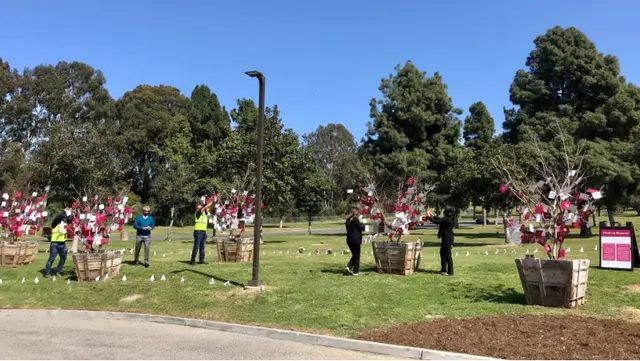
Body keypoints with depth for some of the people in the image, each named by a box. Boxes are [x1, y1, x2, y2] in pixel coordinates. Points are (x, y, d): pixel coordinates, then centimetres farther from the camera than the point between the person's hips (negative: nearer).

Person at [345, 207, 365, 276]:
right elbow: (362, 228, -9)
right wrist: (362, 223, 11)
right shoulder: (356, 220, -14)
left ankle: (349, 267, 3)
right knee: (357, 256, 4)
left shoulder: (347, 221, 8)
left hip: (349, 240, 7)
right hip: (356, 240, -7)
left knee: (354, 255, 19)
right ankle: (355, 271, 6)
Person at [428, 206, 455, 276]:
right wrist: (433, 216, 23)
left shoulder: (447, 220, -22)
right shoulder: (449, 219, 7)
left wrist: (429, 217, -5)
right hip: (446, 240, 10)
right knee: (443, 253, 19)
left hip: (447, 240, -10)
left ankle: (450, 272, 4)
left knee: (447, 255, -3)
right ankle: (444, 270, 29)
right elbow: (440, 220, 21)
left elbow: (436, 222, -18)